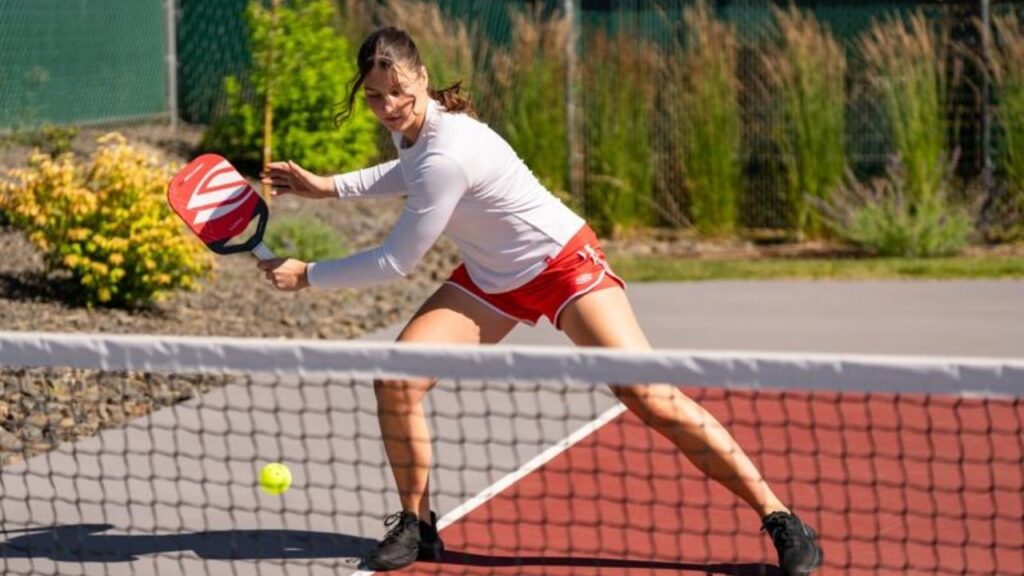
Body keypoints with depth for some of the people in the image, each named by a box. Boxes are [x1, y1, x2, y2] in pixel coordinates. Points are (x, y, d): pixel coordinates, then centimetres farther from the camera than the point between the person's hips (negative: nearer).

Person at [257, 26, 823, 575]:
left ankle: (779, 519, -12)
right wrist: (329, 186, 14)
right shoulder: (411, 124, -6)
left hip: (562, 263, -8)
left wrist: (307, 275, -13)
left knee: (650, 397, -19)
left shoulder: (447, 156, -33)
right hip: (491, 278, 8)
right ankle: (416, 526, 8)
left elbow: (394, 263, -25)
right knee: (396, 380, -11)